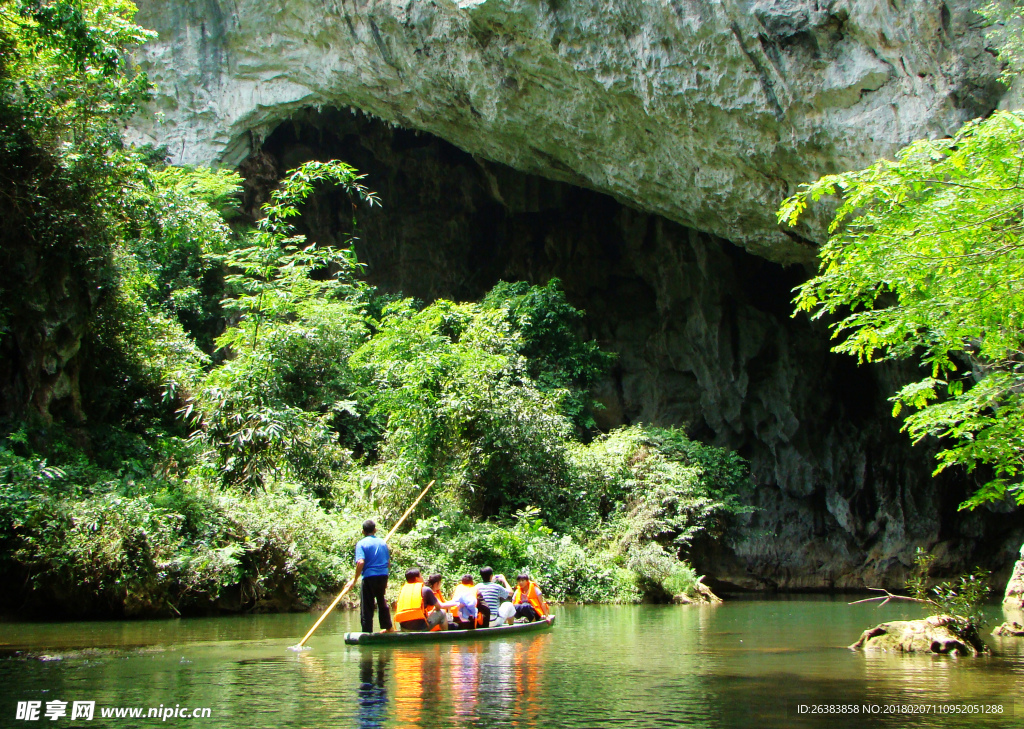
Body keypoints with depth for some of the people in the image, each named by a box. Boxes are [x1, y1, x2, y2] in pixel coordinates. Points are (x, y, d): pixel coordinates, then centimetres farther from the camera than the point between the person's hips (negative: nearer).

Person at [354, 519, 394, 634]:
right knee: (382, 602, 24)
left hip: (369, 577, -5)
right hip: (383, 576, 5)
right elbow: (388, 563, 13)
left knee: (366, 607, 0)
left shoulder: (361, 543, -5)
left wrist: (355, 579, -12)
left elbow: (360, 562, -19)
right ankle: (389, 627, 34)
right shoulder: (383, 542, 10)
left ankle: (367, 632, -1)